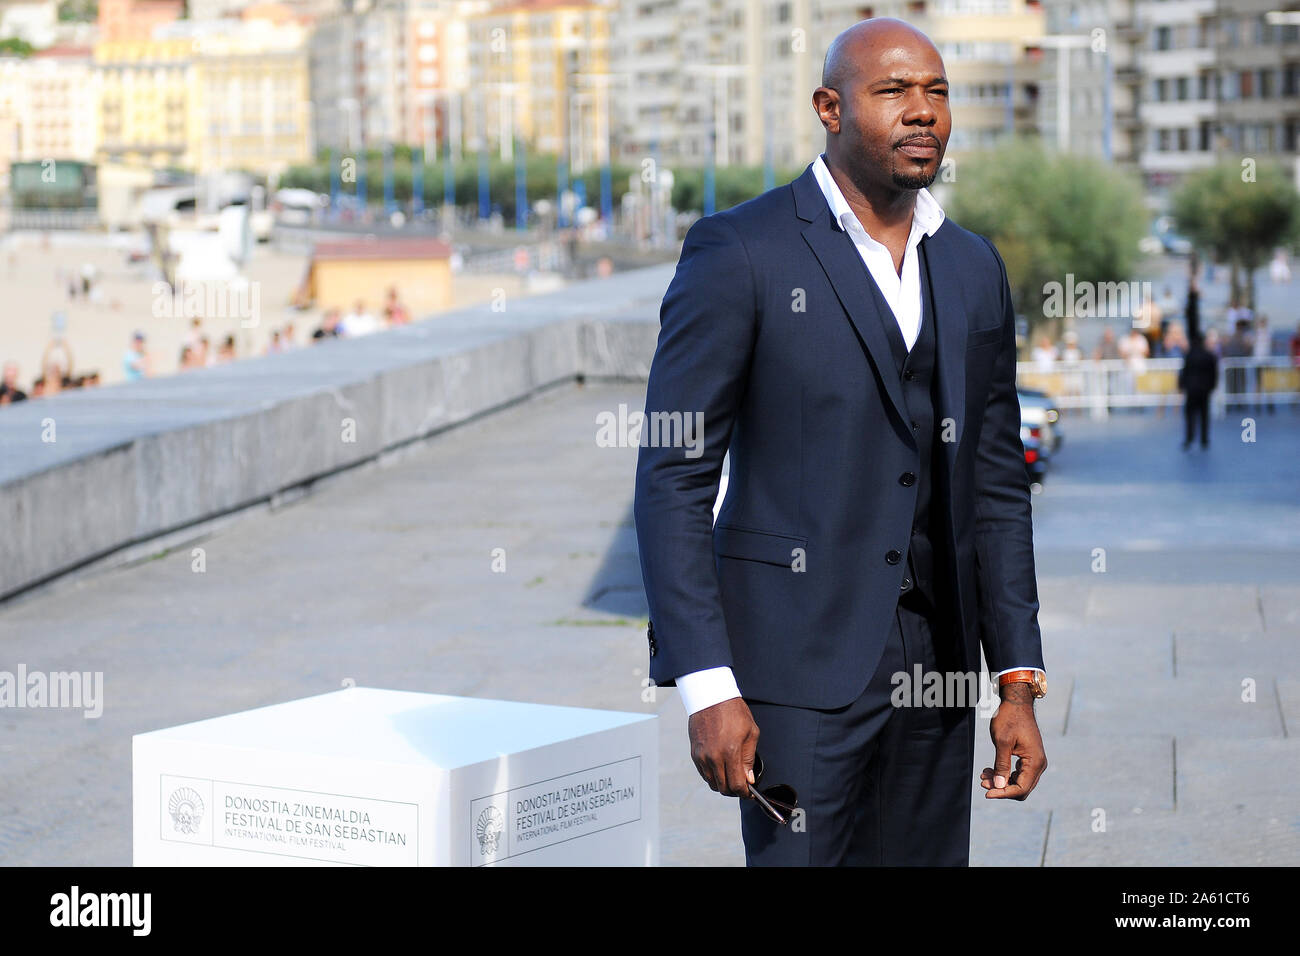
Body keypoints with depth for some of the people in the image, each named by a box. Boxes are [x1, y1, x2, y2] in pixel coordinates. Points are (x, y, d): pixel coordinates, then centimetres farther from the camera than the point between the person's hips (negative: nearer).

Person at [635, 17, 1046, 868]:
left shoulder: (974, 269, 11)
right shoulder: (739, 254, -6)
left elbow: (997, 486, 15)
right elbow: (672, 478, -9)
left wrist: (1019, 683, 9)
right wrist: (706, 686, -16)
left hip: (934, 667, 6)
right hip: (799, 666, -5)